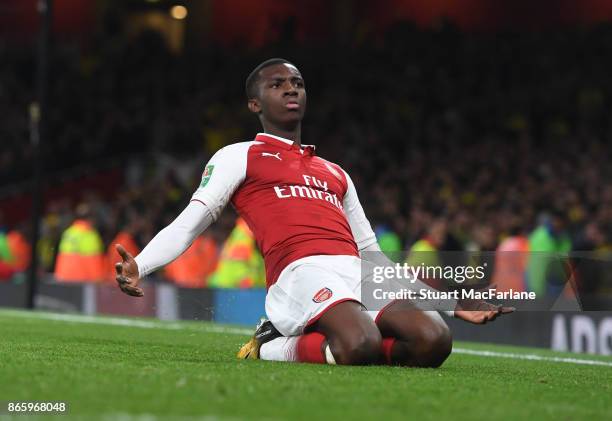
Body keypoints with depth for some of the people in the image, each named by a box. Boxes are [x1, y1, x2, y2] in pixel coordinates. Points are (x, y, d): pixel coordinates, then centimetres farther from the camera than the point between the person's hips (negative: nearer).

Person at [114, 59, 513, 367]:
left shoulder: (335, 173, 33)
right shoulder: (240, 156, 17)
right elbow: (191, 221, 7)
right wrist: (139, 267, -13)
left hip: (360, 274, 6)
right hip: (303, 272, -6)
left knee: (433, 341, -23)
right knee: (362, 344, -37)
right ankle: (274, 346, -8)